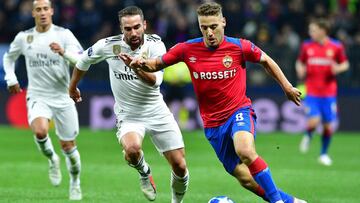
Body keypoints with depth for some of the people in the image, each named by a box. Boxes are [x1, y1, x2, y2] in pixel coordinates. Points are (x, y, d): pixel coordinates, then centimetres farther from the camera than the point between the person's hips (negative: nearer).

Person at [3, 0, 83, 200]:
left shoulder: (63, 34, -6)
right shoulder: (23, 37, 2)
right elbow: (9, 57, 22)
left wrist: (64, 52, -35)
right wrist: (11, 79, 8)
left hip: (63, 98, 0)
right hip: (38, 97, 1)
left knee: (68, 145, 6)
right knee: (40, 131, -30)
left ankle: (75, 183, 32)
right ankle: (52, 159, 2)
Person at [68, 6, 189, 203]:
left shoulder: (155, 44, -13)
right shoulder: (108, 45, -12)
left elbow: (155, 81, -24)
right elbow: (84, 60, 9)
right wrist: (72, 87, 21)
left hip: (156, 111, 1)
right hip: (128, 114, -1)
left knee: (179, 166, -2)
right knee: (132, 149, -33)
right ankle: (144, 173, 3)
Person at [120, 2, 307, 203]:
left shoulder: (240, 47, -9)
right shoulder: (188, 49, -4)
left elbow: (266, 60, 9)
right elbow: (157, 64, 6)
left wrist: (287, 87, 14)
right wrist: (140, 63, -15)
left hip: (239, 111, -3)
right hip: (213, 124, 3)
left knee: (246, 151, -36)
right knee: (245, 178, 1)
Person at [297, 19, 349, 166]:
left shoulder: (336, 47, -1)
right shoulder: (307, 46, 3)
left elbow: (345, 64, 9)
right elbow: (300, 62, 15)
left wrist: (338, 69, -13)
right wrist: (300, 71, -7)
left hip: (329, 93, 0)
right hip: (311, 92, 0)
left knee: (328, 125, 2)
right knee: (313, 122, -16)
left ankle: (324, 154, 22)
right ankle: (308, 137, 19)